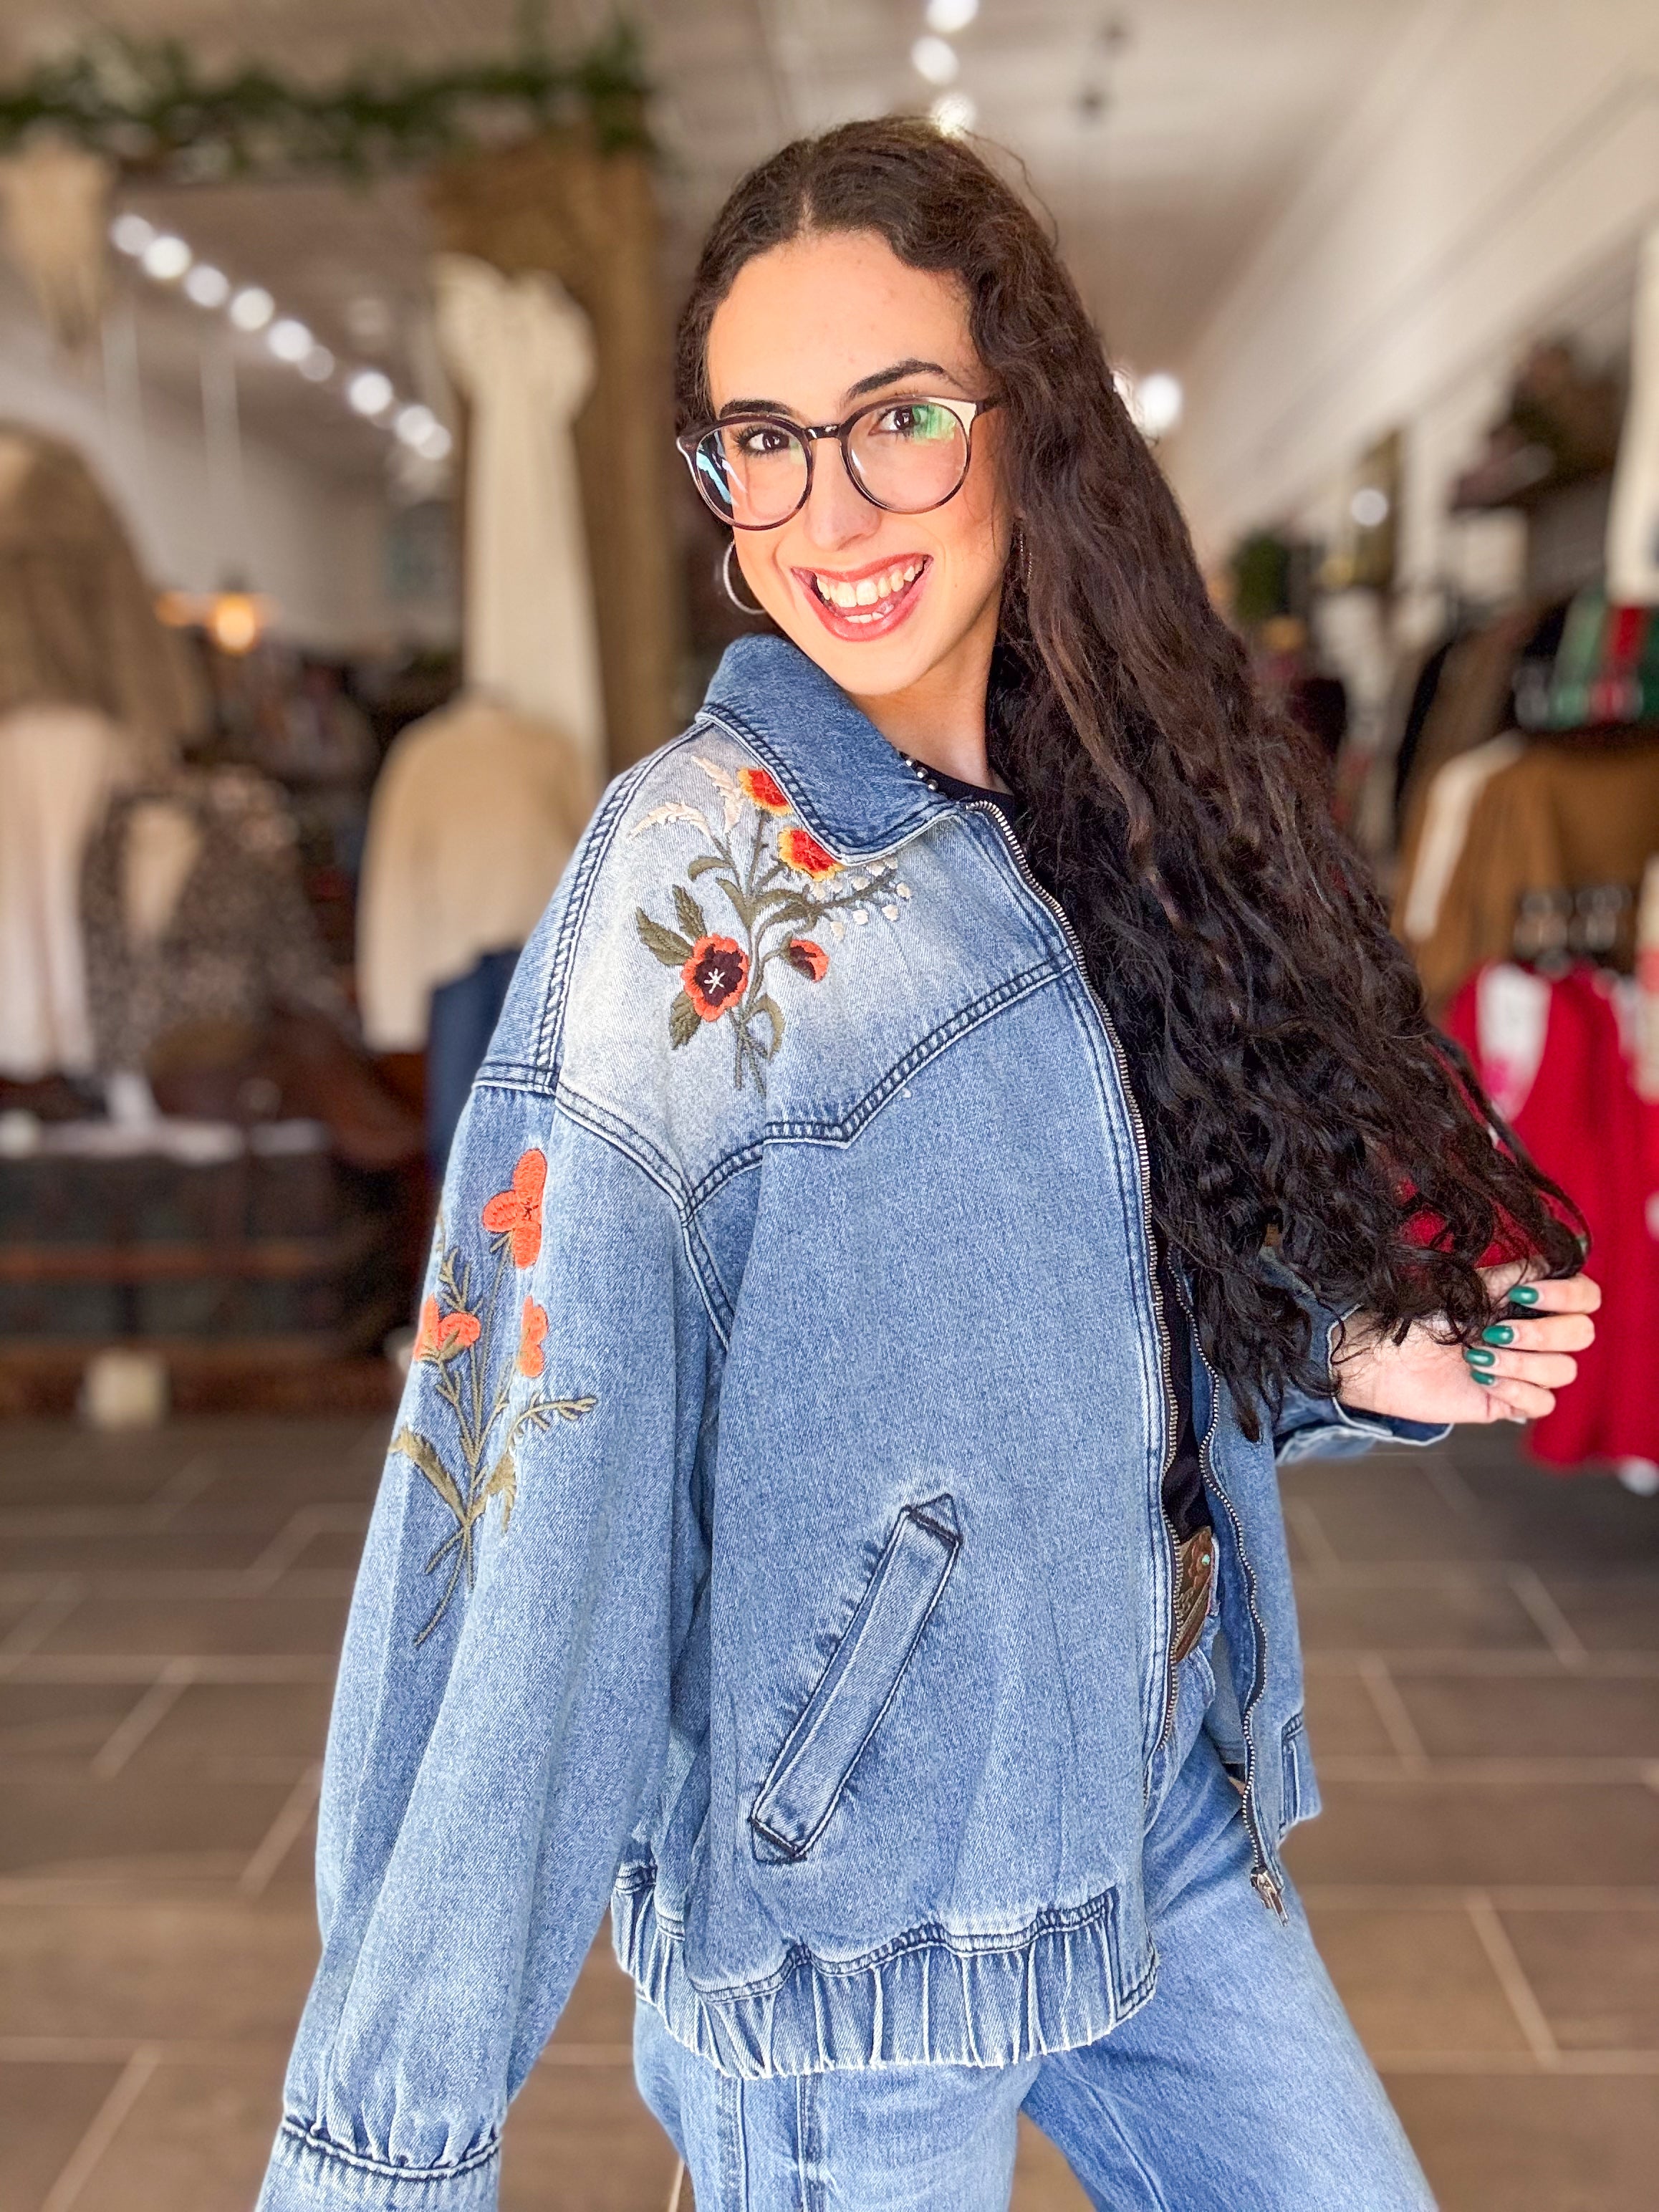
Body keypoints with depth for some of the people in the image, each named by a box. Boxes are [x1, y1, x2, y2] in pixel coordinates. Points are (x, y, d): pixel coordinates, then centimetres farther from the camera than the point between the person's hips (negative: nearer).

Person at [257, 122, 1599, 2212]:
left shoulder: (1114, 824, 1)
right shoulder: (693, 880, -19)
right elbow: (529, 1515, -24)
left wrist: (1342, 1370, -4)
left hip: (1166, 1832, 6)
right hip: (854, 1912, -6)